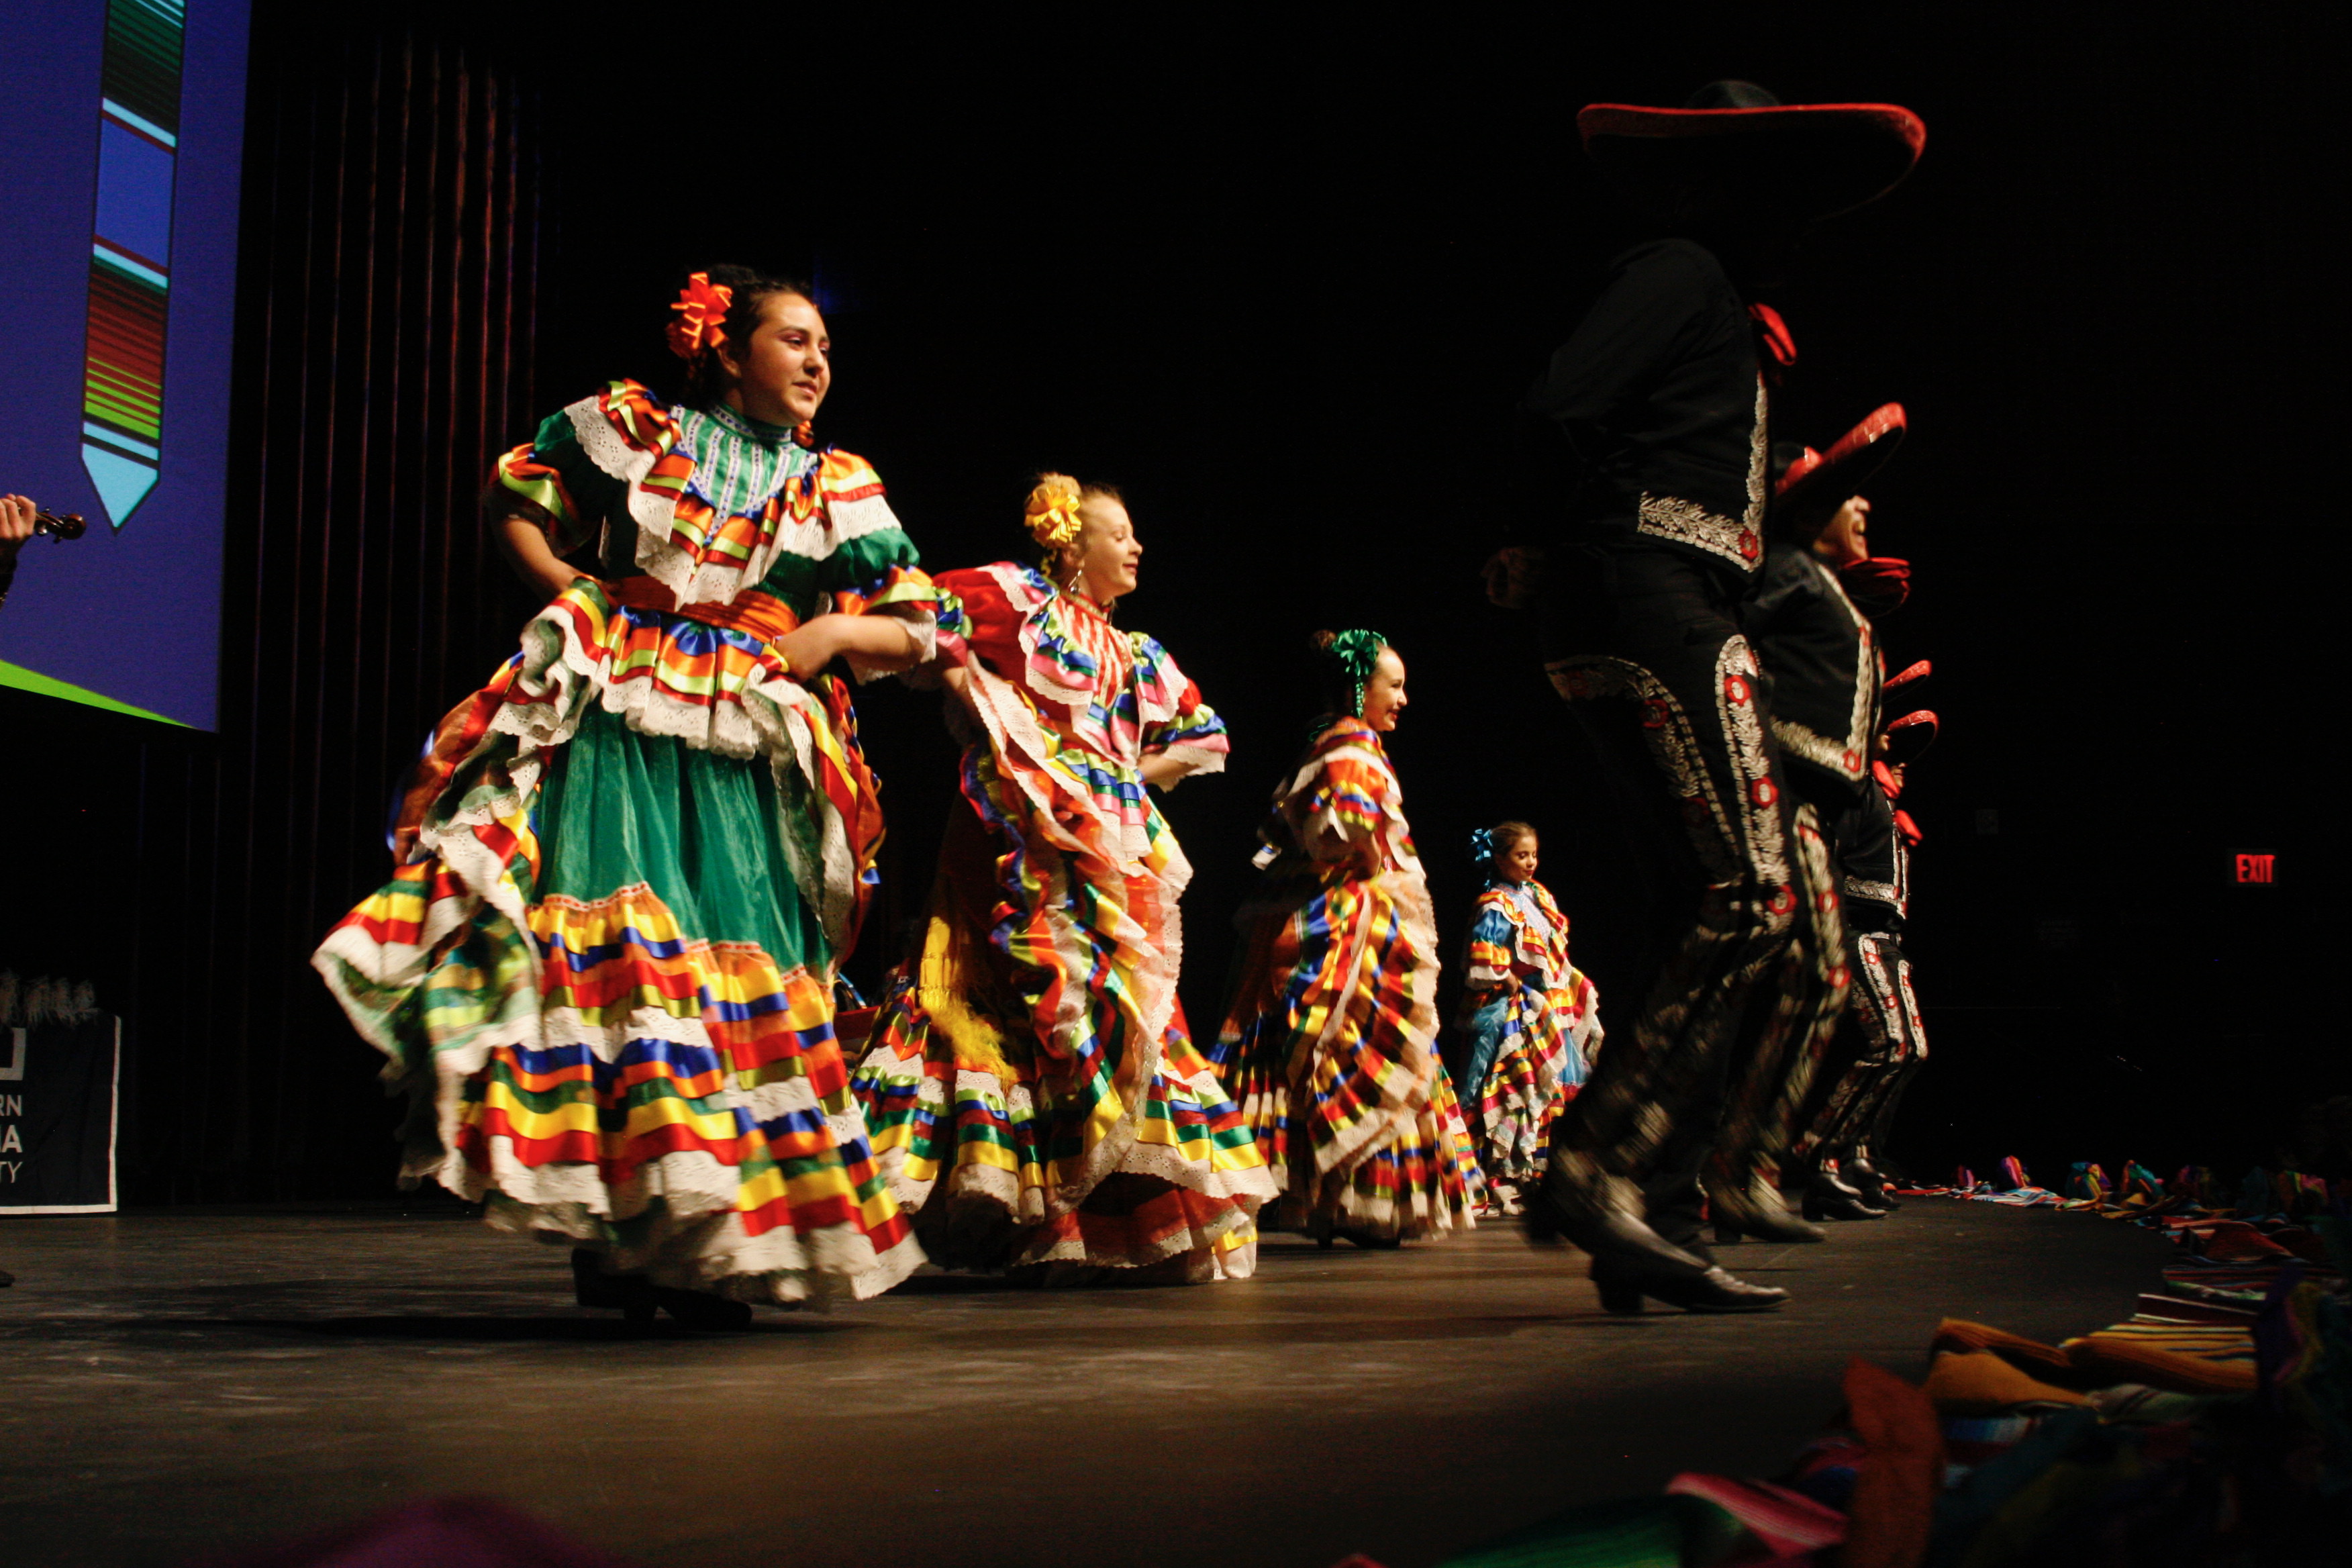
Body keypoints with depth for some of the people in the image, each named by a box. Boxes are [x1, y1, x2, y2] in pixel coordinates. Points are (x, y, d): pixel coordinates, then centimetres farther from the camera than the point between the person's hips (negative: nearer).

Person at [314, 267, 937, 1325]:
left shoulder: (838, 489, 13)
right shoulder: (629, 427, 9)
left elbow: (917, 633, 12)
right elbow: (512, 503, 20)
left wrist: (830, 632, -6)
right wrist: (569, 593, 5)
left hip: (747, 761, 2)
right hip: (614, 733, -2)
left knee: (746, 967, -2)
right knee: (610, 955, -14)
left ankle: (712, 1245, 6)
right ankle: (612, 1234, -7)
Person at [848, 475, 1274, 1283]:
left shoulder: (1136, 656, 22)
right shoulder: (1021, 597, 4)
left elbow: (1204, 737, 29)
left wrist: (1138, 778, 13)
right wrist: (981, 710, -7)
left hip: (1115, 852, 7)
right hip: (1028, 843, -7)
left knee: (1125, 1010, 2)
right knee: (1039, 992, -17)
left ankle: (1122, 1228, 7)